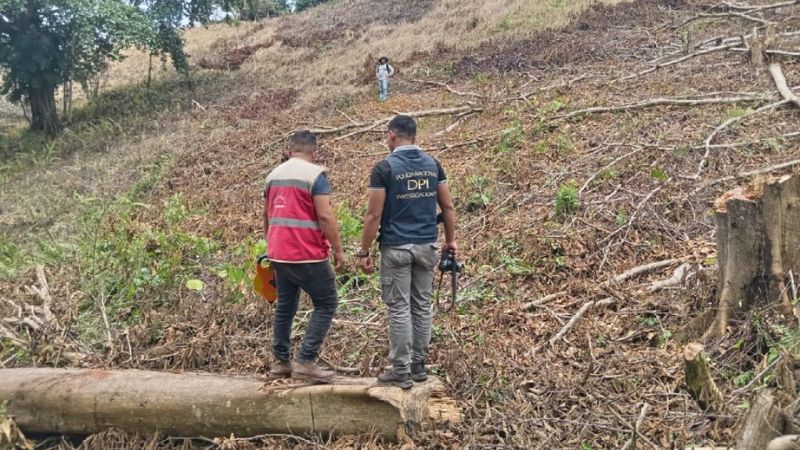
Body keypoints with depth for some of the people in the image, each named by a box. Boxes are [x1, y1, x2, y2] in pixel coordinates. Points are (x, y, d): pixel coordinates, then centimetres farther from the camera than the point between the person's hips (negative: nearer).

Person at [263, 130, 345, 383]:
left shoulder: (274, 175, 12)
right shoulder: (315, 174, -10)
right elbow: (325, 216, -17)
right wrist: (338, 250, -10)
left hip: (279, 255, 7)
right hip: (307, 255, -7)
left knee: (285, 306, 17)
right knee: (327, 304, 2)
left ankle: (281, 361, 21)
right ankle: (306, 361, -4)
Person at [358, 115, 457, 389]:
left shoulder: (385, 168, -10)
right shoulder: (433, 165, 6)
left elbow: (374, 215, -11)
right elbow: (447, 207, 7)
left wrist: (364, 252, -5)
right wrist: (450, 240, 17)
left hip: (397, 248, -5)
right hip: (426, 246, 5)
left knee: (399, 309, 1)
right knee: (422, 306, 12)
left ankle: (402, 371, 5)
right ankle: (419, 365, 21)